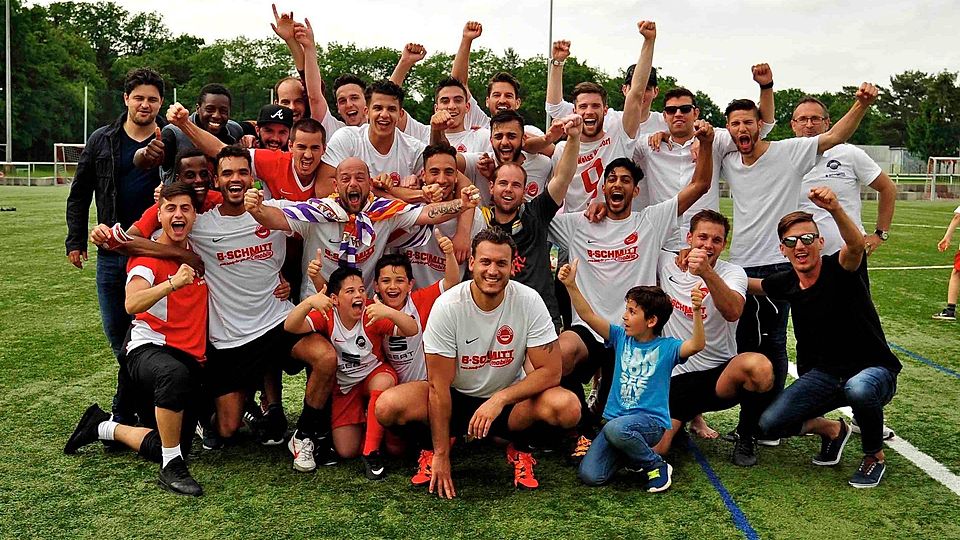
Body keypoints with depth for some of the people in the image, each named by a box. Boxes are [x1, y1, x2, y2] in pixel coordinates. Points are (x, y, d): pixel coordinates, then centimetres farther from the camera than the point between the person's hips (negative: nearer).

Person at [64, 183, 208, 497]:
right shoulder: (146, 255, -8)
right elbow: (132, 304, -26)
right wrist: (172, 283, -42)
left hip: (190, 359, 6)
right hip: (148, 349, -6)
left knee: (164, 449, 2)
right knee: (174, 373, -43)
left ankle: (104, 427, 27)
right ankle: (171, 469, -26)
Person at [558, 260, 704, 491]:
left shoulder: (666, 347, -4)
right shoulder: (621, 337, 6)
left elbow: (696, 345, -23)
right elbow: (588, 315, -2)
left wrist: (696, 312, -38)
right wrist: (571, 285, -14)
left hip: (651, 420, -4)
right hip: (616, 418, 4)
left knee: (615, 428, -39)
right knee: (590, 476, -12)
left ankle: (657, 467, -10)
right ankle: (629, 450, 16)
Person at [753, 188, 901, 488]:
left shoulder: (838, 269, -17)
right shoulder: (786, 284, -2)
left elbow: (856, 245, -41)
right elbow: (746, 284, 16)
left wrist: (835, 209, -60)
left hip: (873, 369, -4)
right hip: (824, 374, 5)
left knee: (858, 388, -41)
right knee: (770, 424, -13)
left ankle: (874, 456, -8)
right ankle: (831, 430, 19)